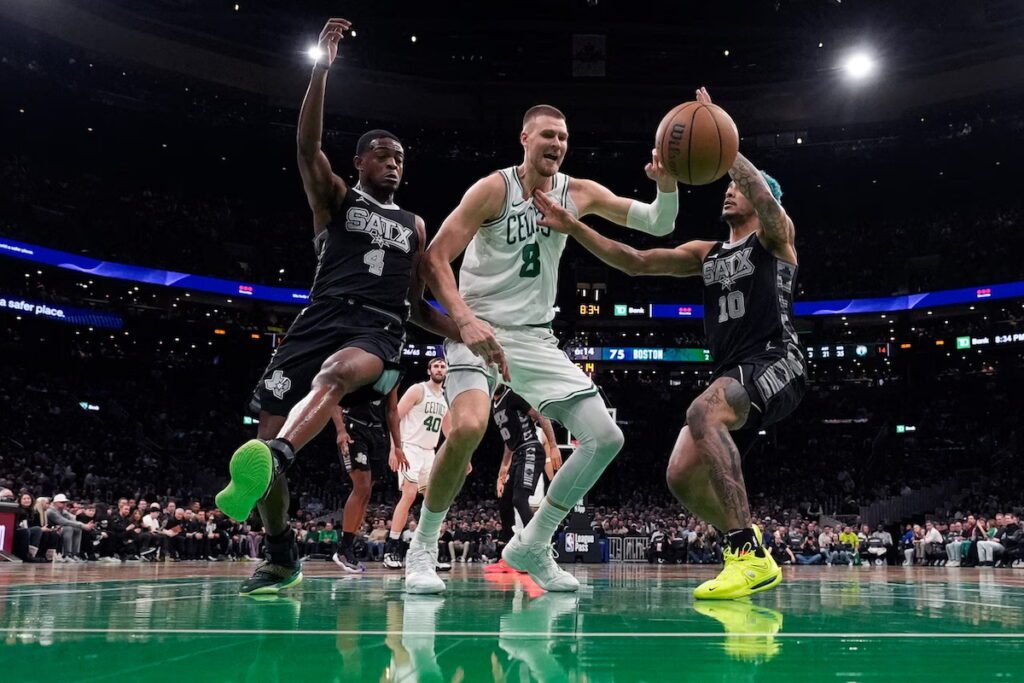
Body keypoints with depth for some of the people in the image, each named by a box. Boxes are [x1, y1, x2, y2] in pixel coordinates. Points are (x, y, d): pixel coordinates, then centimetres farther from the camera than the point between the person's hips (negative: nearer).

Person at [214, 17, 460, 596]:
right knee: (270, 430, -8)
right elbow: (308, 147, -2)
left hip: (380, 332, 0)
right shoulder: (335, 199, 18)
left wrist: (467, 334, 10)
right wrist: (322, 69, -9)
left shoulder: (414, 225, 26)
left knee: (334, 375, -38)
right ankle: (283, 559, 12)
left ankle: (269, 465, -62)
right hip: (323, 320, 0)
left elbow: (418, 305, 26)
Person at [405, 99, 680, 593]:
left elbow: (658, 224, 3)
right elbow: (435, 257, -13)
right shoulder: (495, 188, -8)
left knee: (606, 437, -2)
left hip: (537, 338, 6)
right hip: (480, 330, -5)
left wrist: (667, 185, -19)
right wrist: (465, 319, -28)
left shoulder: (579, 193, 5)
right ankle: (421, 549, -9)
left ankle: (531, 546, 12)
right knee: (468, 427, -32)